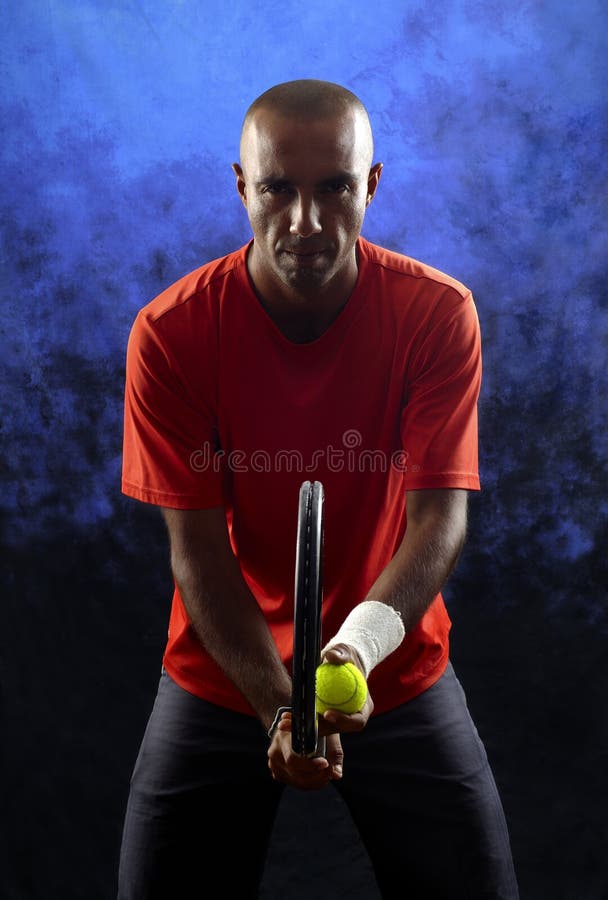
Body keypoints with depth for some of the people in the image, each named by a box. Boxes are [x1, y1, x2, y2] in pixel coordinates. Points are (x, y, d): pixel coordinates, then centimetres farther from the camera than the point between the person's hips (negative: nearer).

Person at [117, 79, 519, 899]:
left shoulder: (439, 313, -14)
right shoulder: (170, 332, -15)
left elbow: (440, 516, -19)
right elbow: (197, 548, -14)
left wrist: (360, 644, -36)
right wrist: (278, 704, -24)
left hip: (399, 671, 1)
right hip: (223, 673, 0)